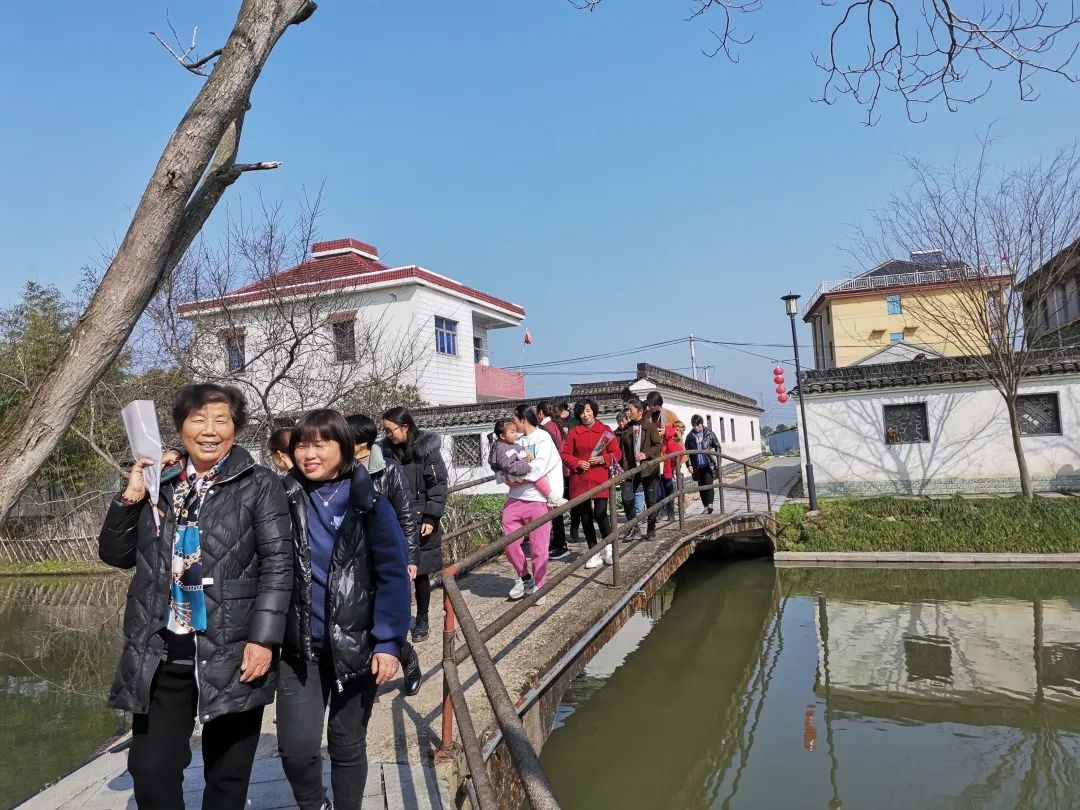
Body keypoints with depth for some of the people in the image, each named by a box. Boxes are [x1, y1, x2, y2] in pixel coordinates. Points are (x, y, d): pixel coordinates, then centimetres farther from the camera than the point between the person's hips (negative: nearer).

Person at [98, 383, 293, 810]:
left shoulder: (259, 485, -2)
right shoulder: (159, 482, 11)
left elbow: (278, 565, -7)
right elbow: (116, 554, 15)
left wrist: (263, 638, -16)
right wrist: (130, 498, -1)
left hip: (229, 656, -3)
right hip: (160, 656, 4)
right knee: (151, 772, 7)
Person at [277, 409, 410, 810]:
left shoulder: (369, 503, -10)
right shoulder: (285, 500, -3)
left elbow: (393, 576, -9)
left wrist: (389, 642, -13)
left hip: (357, 645, -1)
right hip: (300, 647, 2)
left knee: (347, 746, 13)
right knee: (296, 747, -2)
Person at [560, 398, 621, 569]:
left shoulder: (605, 430, 3)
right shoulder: (573, 432, 4)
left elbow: (616, 454, 3)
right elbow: (565, 454, 5)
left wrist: (602, 459, -13)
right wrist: (577, 463, -12)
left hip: (600, 480, -2)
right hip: (579, 480, 2)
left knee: (600, 514, -10)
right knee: (585, 517, 5)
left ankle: (609, 548, 14)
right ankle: (595, 553, 17)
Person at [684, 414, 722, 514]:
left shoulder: (709, 433, 1)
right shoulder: (689, 436, 5)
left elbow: (717, 446, 5)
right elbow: (687, 452, 7)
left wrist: (718, 461, -1)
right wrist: (689, 465, -3)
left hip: (709, 464, -3)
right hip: (697, 466, 3)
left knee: (708, 483, -17)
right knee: (701, 487, 7)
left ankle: (710, 505, -21)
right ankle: (705, 507, 15)